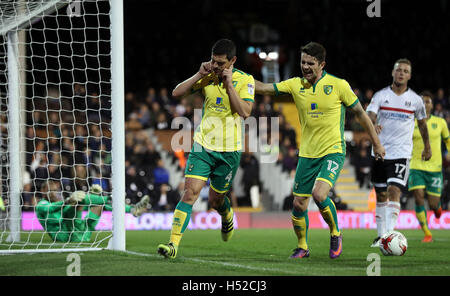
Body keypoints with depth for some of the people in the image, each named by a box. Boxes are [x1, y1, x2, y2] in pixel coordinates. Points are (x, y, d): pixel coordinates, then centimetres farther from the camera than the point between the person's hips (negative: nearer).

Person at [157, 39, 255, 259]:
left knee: (215, 201, 11)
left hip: (229, 150, -1)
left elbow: (245, 112, -17)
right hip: (203, 145, 1)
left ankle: (227, 216, 48)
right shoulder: (207, 77, 3)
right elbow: (176, 93, 0)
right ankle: (174, 244, -17)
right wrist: (199, 74, -10)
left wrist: (229, 84, -18)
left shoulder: (245, 80, -6)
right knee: (190, 192, -14)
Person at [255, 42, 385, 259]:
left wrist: (376, 144, 7)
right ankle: (302, 247, 26)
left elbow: (360, 113, 2)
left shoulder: (338, 85, -8)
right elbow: (264, 88, -1)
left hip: (333, 152, -4)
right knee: (299, 204, 3)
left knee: (319, 194, -25)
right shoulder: (295, 85, 1)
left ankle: (335, 234, 1)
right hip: (307, 154, 4)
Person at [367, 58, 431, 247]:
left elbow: (422, 122, 18)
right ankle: (381, 235, 21)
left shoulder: (415, 100, 2)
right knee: (381, 195, 10)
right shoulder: (381, 95, 1)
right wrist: (373, 126, -36)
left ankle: (390, 234, -23)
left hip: (401, 154, -2)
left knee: (394, 191, -18)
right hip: (380, 152, 2)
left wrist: (427, 147, 26)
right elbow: (370, 116, -13)